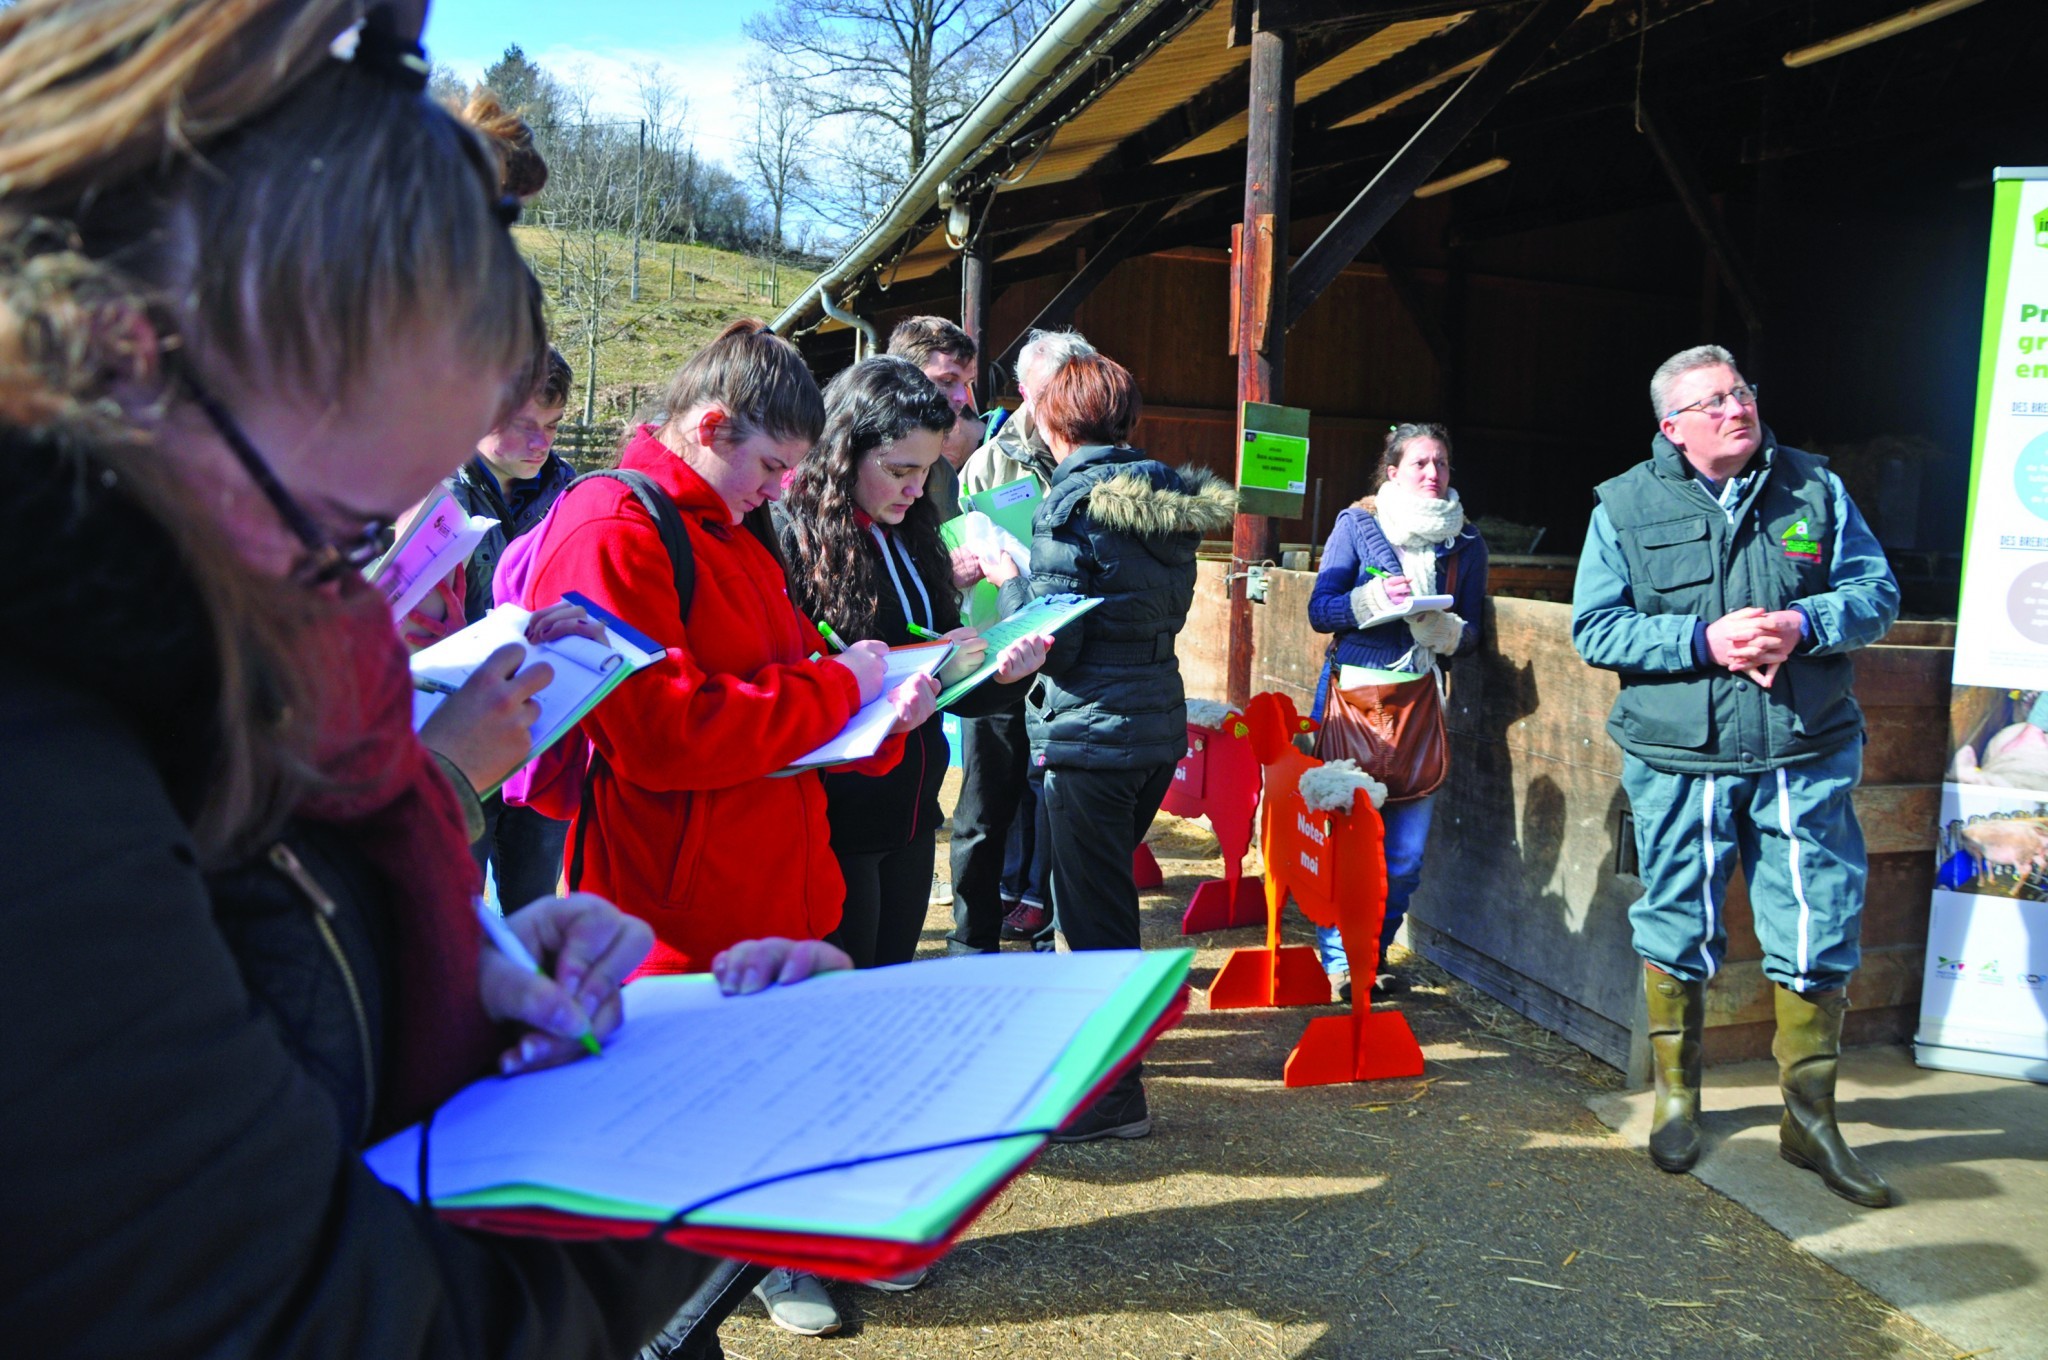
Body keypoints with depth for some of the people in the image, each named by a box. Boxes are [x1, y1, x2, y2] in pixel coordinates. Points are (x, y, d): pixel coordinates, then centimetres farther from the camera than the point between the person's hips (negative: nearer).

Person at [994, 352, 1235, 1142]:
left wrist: (1007, 577, -1)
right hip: (1159, 727, 9)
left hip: (1089, 735, -8)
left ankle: (1114, 1097, 9)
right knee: (1108, 898, 23)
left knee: (1093, 913, 1)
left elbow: (1051, 641, -17)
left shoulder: (1073, 504, -15)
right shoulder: (1169, 499, 8)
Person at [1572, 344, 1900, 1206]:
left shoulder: (1814, 488, 7)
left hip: (1805, 758, 2)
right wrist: (1703, 640, -16)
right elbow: (1594, 629, -4)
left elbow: (1877, 594, 7)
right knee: (1677, 935, 9)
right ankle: (1676, 1098, 30)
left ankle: (1810, 1119, 21)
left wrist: (1803, 625, -14)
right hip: (1679, 761, -1)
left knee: (1819, 940, 3)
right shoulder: (1626, 506, 1)